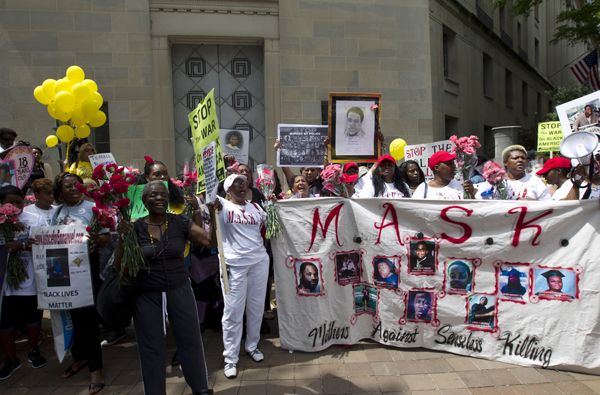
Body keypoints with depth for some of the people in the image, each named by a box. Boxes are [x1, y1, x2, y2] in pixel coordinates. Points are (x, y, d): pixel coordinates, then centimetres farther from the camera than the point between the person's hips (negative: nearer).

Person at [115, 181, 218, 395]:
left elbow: (211, 241, -9)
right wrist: (122, 238, -17)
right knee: (151, 348, 12)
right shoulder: (135, 228, -3)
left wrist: (214, 216, -23)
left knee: (190, 341, 10)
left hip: (179, 290, 0)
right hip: (146, 295, 0)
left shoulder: (180, 223, -3)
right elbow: (119, 266, -4)